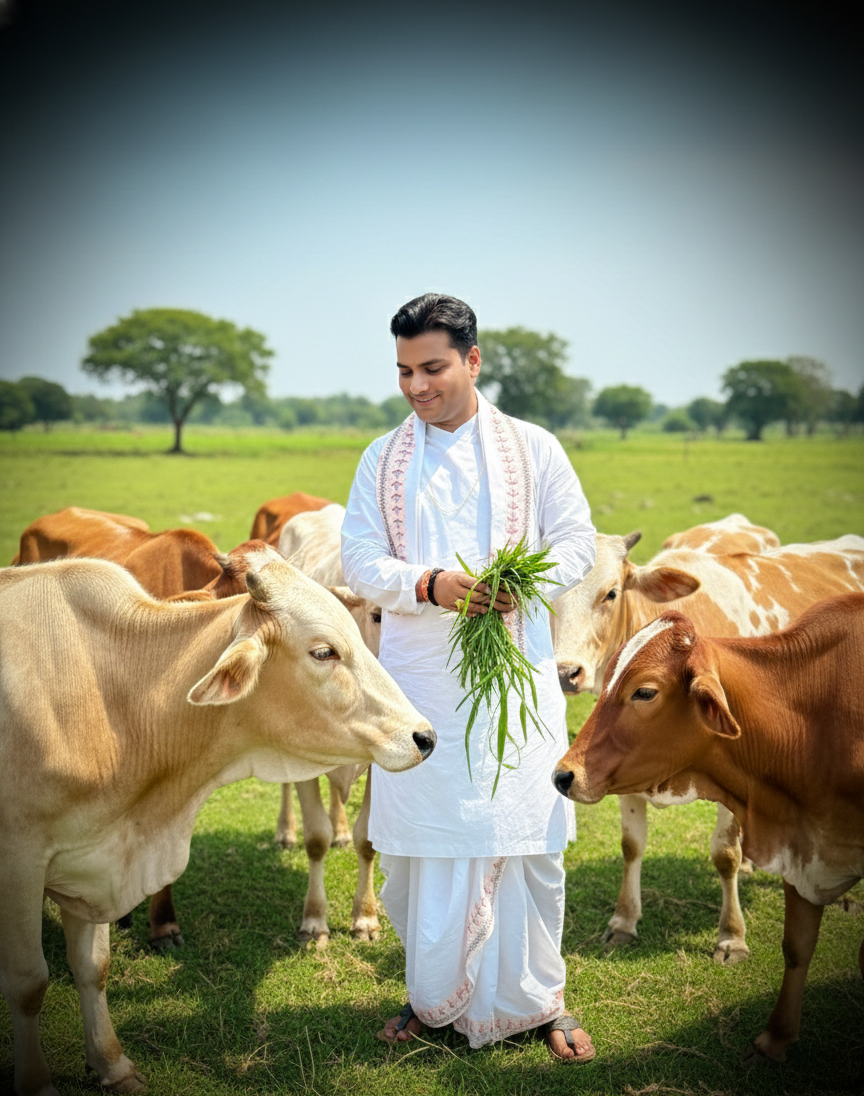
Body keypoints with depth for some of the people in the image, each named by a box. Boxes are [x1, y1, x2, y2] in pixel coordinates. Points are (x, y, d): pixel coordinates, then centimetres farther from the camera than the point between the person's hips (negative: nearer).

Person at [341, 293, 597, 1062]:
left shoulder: (533, 449, 5)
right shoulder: (381, 461, 8)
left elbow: (579, 541, 4)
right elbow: (359, 560, 2)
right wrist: (427, 585, -17)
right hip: (418, 680, 1)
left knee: (529, 840, 2)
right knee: (421, 841, 6)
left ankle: (539, 999, 19)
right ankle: (434, 996, 24)